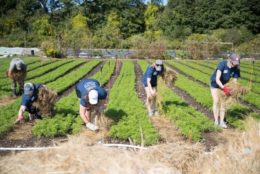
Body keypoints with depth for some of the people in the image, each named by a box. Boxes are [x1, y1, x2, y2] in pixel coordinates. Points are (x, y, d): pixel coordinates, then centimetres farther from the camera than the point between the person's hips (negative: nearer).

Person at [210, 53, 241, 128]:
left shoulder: (236, 69, -19)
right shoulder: (222, 64, -33)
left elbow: (235, 82, -14)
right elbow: (217, 79, -38)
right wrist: (224, 88, -50)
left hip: (224, 85, 4)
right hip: (215, 84, -4)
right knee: (216, 101, -8)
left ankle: (221, 121, 4)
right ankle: (216, 120, 4)